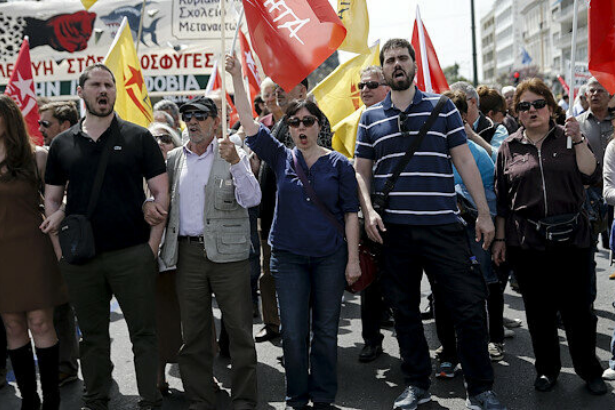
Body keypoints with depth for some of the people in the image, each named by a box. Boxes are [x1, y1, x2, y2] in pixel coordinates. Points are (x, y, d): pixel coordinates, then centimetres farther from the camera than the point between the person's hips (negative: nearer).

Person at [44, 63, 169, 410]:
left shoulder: (138, 137, 0)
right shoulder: (63, 144, 8)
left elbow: (161, 192, -1)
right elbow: (53, 199, 12)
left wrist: (152, 245, -6)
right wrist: (60, 248, 2)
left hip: (133, 254, -2)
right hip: (80, 260, 3)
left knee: (144, 333, 4)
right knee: (93, 336, 15)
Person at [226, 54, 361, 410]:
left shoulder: (339, 164, 2)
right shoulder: (281, 158, 6)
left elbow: (351, 213, 1)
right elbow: (249, 121, 1)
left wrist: (353, 259, -4)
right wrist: (237, 77, -5)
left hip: (330, 257, -1)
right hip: (288, 256, 1)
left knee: (326, 330, 6)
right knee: (293, 333, 3)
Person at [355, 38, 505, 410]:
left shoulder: (442, 107, 7)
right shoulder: (371, 118, 11)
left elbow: (464, 160, 4)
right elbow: (362, 171, 12)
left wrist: (484, 213, 0)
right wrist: (369, 211, -5)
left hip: (443, 225, -1)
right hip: (392, 229, 2)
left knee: (470, 306, -2)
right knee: (405, 310, 11)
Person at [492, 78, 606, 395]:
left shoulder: (568, 140, 7)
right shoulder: (509, 148, 8)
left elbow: (590, 176, -6)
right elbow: (501, 199, 10)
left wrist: (578, 140, -15)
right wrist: (500, 238, 7)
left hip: (570, 238, -1)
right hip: (526, 241, 1)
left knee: (577, 307, 3)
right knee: (538, 309, 9)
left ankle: (589, 371, 20)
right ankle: (546, 368, 25)